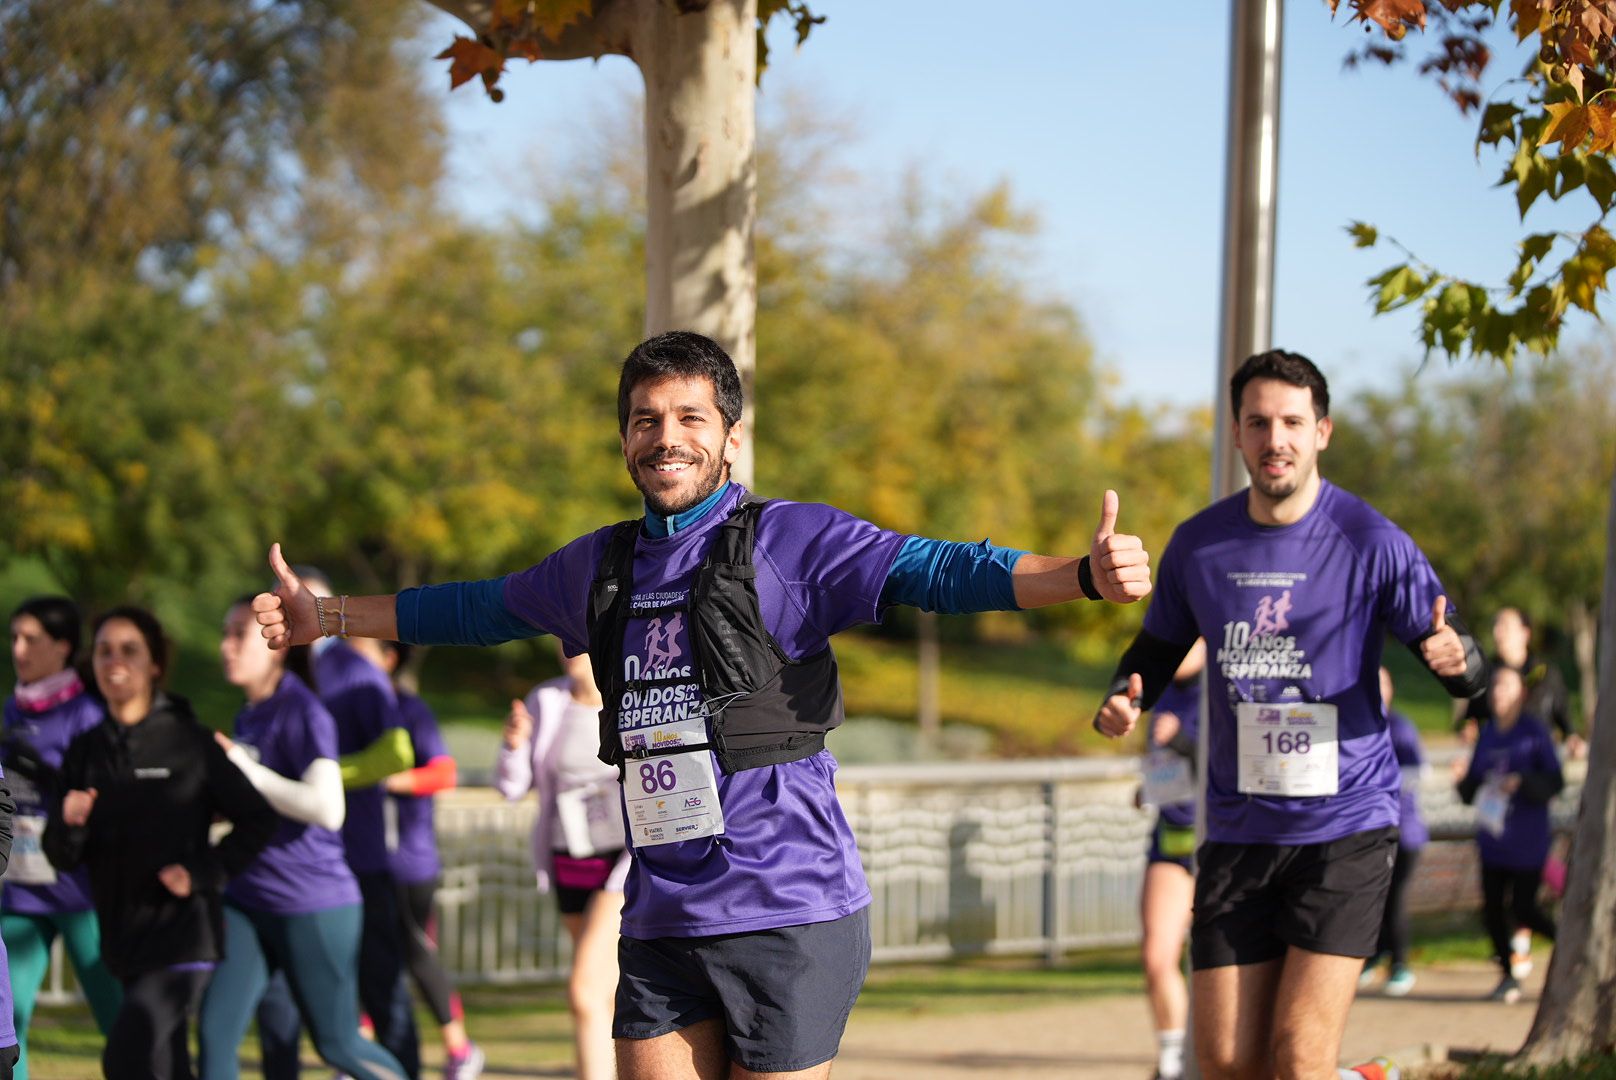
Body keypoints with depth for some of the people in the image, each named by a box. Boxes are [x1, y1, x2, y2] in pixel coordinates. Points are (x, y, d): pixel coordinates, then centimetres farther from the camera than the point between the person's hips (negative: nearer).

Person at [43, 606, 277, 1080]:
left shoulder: (189, 742, -8)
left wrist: (204, 875, -13)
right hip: (125, 938, 6)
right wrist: (68, 823, -16)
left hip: (182, 934, -6)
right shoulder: (85, 752, 5)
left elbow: (257, 820, -2)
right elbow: (63, 858, 5)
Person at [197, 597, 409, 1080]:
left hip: (314, 905, -7)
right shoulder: (248, 715, 11)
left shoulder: (302, 713, -13)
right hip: (246, 901, 7)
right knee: (216, 1031, -8)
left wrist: (243, 768, -21)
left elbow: (327, 809, -26)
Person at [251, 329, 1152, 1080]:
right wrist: (325, 616, 37)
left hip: (790, 914, -5)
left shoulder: (790, 541, -5)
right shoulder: (600, 566, 13)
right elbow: (480, 610, 30)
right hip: (661, 920, 6)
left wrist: (1086, 575, -33)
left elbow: (938, 573, -17)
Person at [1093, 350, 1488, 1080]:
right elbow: (1158, 649, 17)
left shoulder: (1373, 544, -8)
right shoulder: (1198, 545, 3)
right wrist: (1122, 699, -6)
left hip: (1344, 828, -4)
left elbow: (1467, 673, -6)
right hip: (1238, 831, 4)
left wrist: (1453, 658, -30)